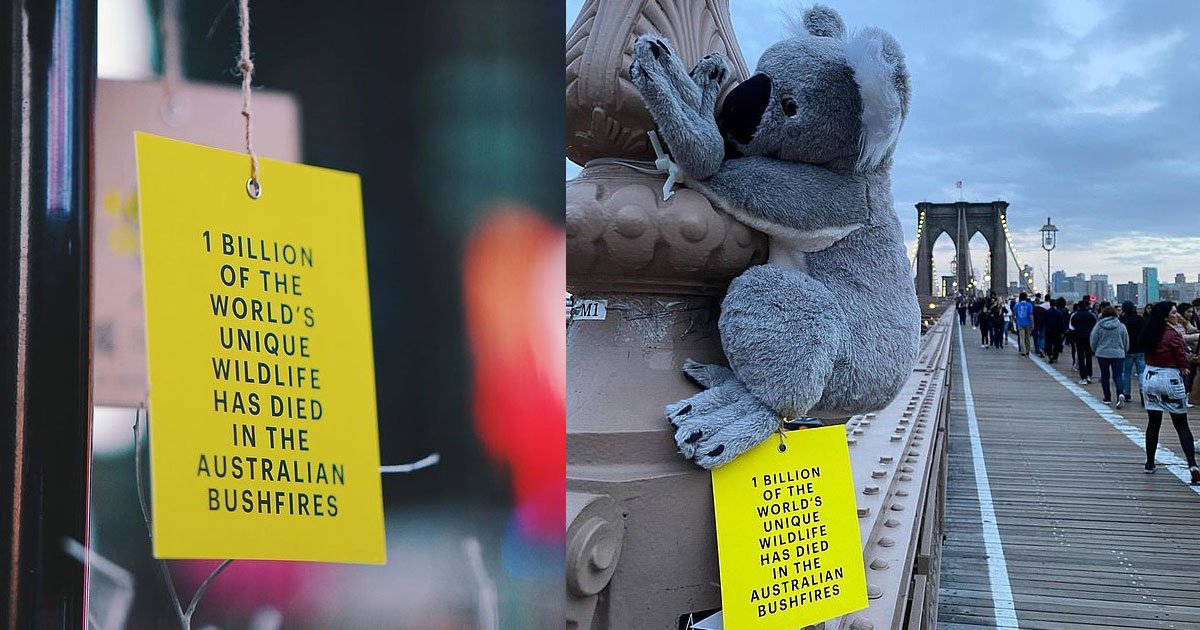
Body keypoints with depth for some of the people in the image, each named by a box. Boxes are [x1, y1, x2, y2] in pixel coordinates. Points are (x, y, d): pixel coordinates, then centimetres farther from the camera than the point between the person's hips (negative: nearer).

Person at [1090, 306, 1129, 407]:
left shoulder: (1099, 325, -4)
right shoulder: (1121, 326, -1)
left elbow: (1092, 341, 1)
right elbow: (1126, 342, 6)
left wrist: (1096, 350, 18)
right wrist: (1123, 351, 23)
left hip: (1102, 354, 0)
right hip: (1118, 354, 0)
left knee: (1105, 376, 12)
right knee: (1117, 376, 0)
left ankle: (1107, 398, 16)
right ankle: (1121, 394, -25)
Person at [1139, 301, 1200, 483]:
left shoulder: (1149, 333, 3)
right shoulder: (1173, 335, -15)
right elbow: (1182, 363, -13)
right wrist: (1183, 369, 9)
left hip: (1150, 377, 5)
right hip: (1170, 379, -5)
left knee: (1153, 423, 13)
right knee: (1182, 425, 1)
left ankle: (1150, 463, 18)